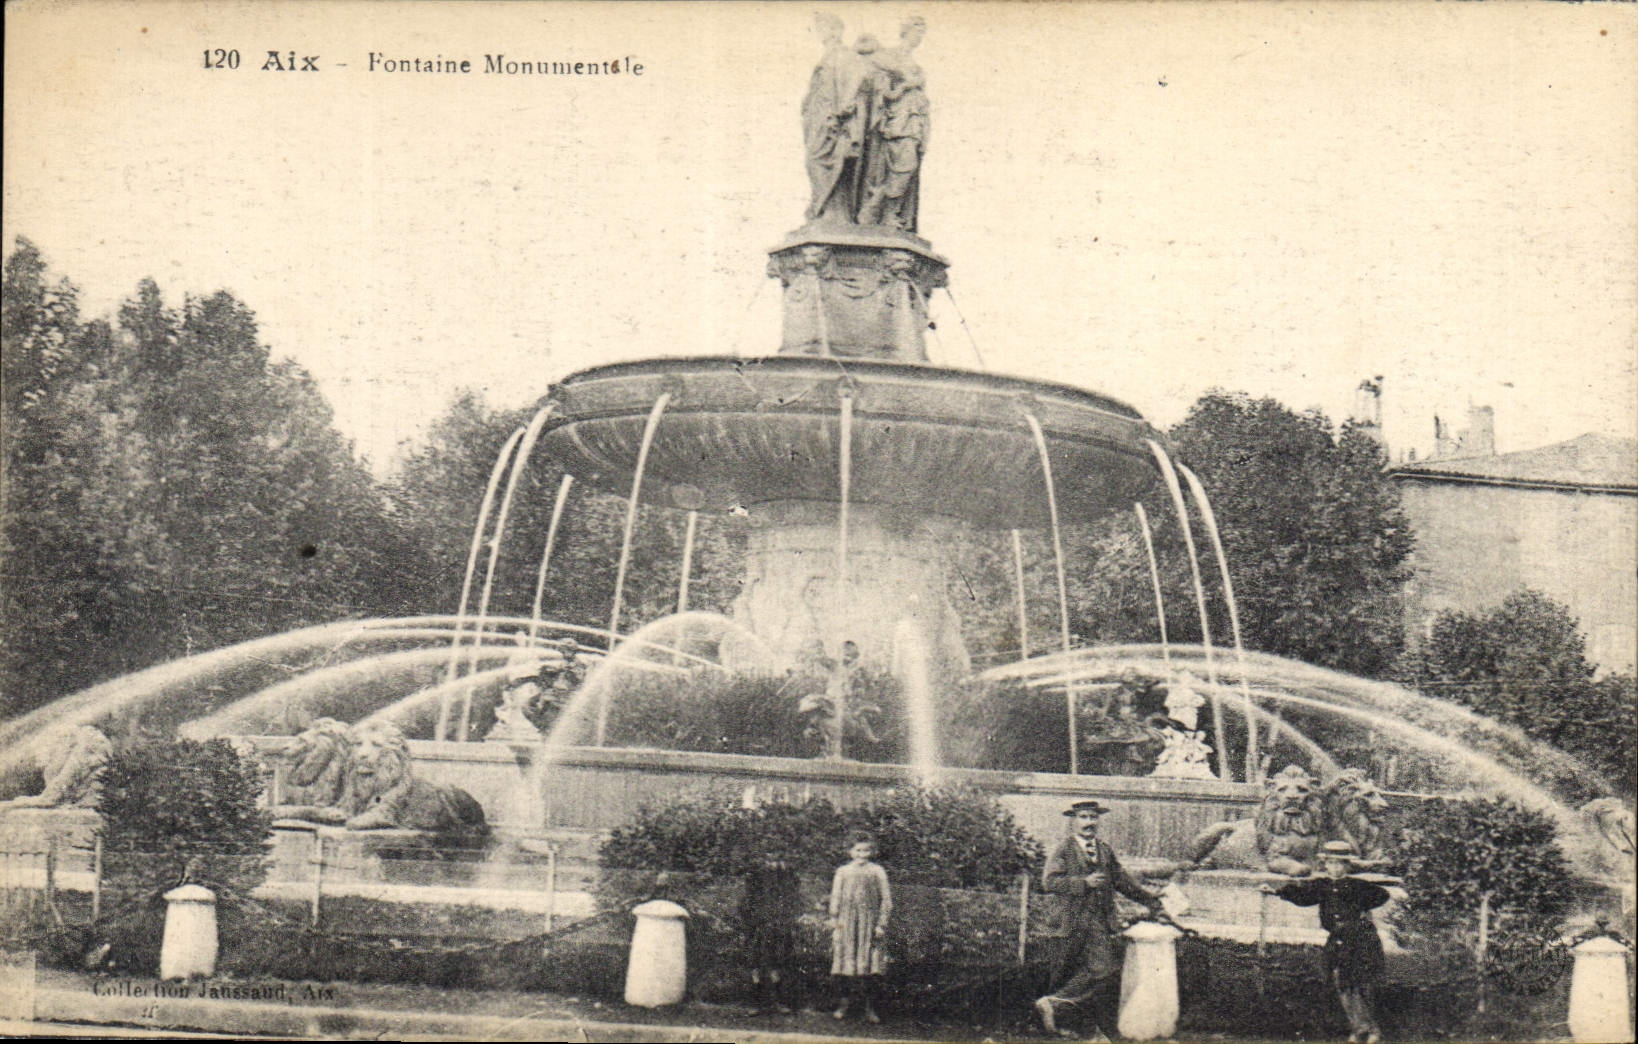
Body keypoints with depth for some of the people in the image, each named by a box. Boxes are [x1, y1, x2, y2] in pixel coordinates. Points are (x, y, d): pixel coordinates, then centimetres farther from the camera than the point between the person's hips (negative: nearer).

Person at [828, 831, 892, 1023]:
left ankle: (870, 1008, 1)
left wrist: (881, 924, -1)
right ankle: (846, 1001, 13)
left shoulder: (877, 872, 5)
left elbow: (886, 899, 5)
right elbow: (835, 898, 10)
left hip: (869, 922, -1)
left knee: (869, 964, -4)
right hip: (847, 922, 1)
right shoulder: (843, 872, 8)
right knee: (847, 959, 1)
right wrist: (834, 924, 4)